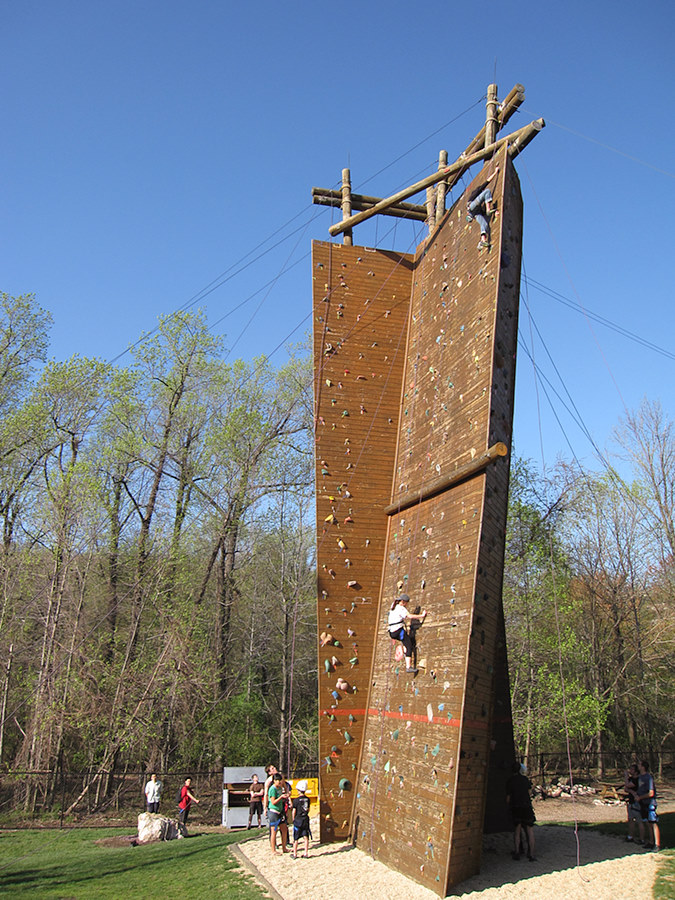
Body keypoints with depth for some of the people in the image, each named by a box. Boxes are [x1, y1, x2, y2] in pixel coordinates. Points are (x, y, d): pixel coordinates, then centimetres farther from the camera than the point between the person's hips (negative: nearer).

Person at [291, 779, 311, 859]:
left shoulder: (296, 800, -12)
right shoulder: (307, 799, 0)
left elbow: (294, 811, -6)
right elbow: (308, 809, 10)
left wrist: (293, 819, 7)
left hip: (298, 819, -3)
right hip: (306, 820, 3)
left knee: (295, 838, 7)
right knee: (306, 837, 8)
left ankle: (295, 854, 13)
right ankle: (306, 853, 8)